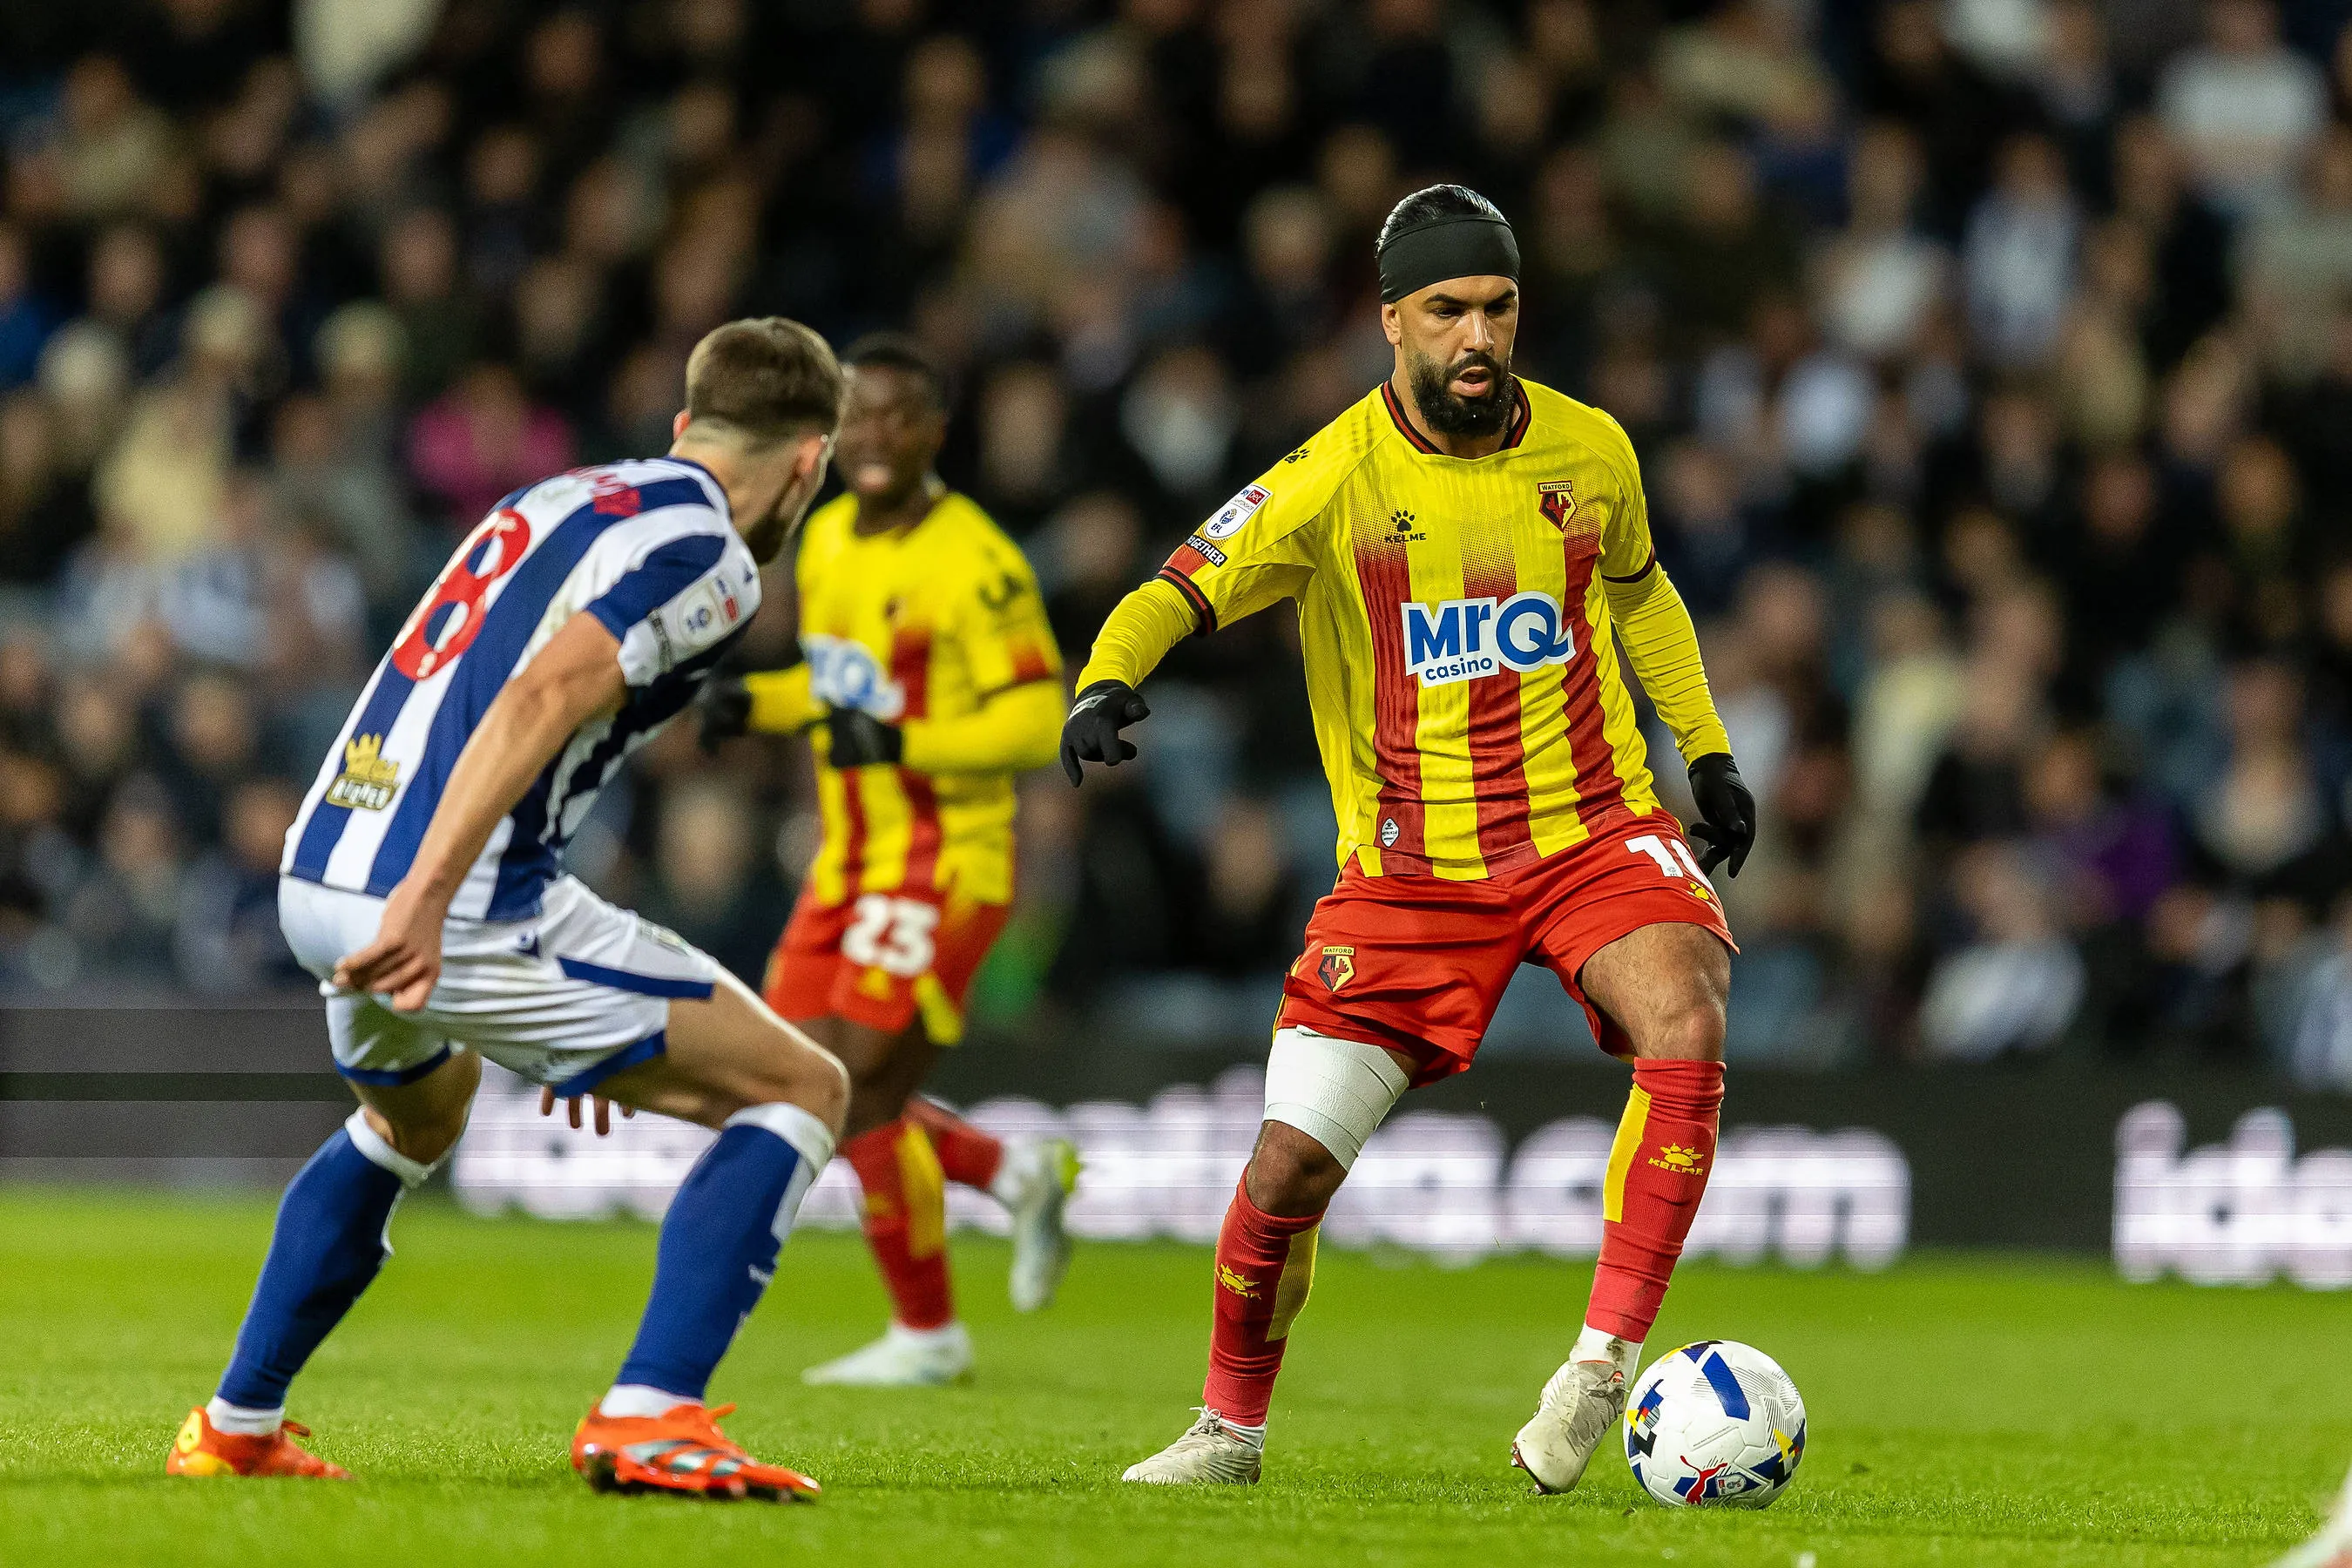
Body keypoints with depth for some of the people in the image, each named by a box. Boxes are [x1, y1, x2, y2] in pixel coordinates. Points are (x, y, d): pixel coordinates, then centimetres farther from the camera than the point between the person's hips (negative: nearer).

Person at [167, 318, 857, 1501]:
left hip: (316, 875, 9)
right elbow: (539, 700, -20)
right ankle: (647, 1419, -11)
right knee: (798, 1089, 1)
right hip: (458, 912, -9)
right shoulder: (705, 554, -5)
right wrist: (427, 898, -29)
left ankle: (236, 1424, 40)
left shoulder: (554, 500, 22)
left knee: (412, 1116, 39)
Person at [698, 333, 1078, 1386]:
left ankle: (927, 1333, 6)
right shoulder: (828, 539, 8)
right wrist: (754, 705, 5)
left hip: (942, 869, -8)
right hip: (846, 865, 8)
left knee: (861, 1097, -11)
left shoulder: (973, 565, -17)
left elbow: (1035, 724, -18)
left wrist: (898, 743, -28)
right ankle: (1018, 1175, 23)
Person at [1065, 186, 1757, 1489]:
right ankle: (1230, 1426, 21)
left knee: (1686, 1035, -29)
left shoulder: (1588, 453, 1)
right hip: (1408, 866, -1)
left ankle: (1608, 1356, -17)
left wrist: (1705, 750, 21)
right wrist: (1103, 684, -36)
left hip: (1592, 832, 1)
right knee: (1287, 1170, -6)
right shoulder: (1338, 476, -10)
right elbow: (1179, 592, -16)